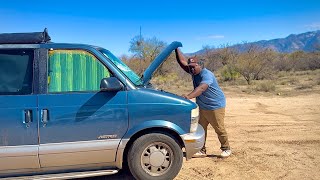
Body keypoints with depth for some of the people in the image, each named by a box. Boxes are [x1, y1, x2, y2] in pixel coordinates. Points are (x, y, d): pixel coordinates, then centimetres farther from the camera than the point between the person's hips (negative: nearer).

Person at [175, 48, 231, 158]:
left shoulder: (207, 75, -25)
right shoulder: (194, 72, 0)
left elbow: (201, 88, -42)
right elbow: (182, 61, 1)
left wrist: (188, 96, -55)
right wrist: (177, 49, -10)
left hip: (216, 106, -8)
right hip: (202, 107, 8)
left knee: (219, 129, 4)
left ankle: (226, 149, 23)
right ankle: (202, 151, 16)